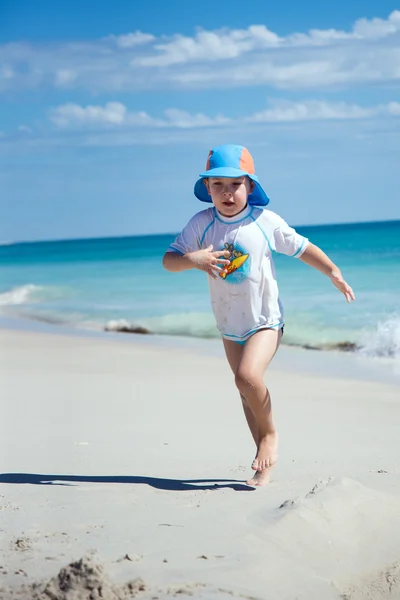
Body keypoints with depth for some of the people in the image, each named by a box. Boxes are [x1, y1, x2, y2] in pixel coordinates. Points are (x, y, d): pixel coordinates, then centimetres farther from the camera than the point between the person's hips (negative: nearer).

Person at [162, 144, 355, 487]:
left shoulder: (266, 221, -12)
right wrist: (193, 260, -30)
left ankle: (270, 433, 0)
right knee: (247, 392, 14)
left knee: (248, 376, -27)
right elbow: (169, 260, -10)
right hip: (229, 326, 4)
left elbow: (302, 248, 0)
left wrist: (333, 272, -10)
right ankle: (265, 460, 30)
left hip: (265, 320, -4)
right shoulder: (202, 224, -9)